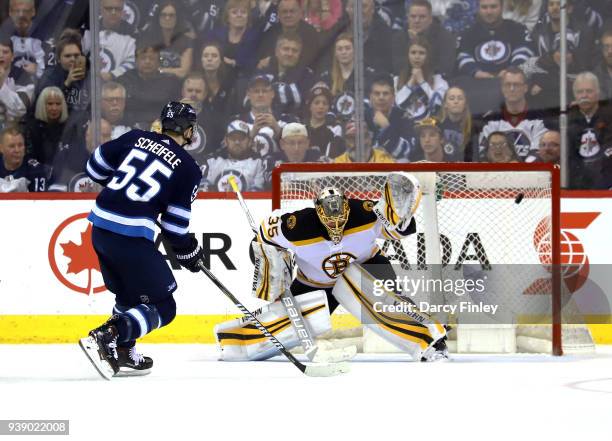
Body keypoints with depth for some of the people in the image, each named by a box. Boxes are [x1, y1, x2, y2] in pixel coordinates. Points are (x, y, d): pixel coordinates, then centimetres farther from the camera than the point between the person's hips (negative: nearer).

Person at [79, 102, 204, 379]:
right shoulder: (188, 169, -1)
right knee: (161, 307, 2)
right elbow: (174, 226, -2)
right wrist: (190, 253, 15)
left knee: (129, 296, 27)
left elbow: (95, 167, 17)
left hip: (99, 228, 7)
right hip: (131, 237, -7)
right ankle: (104, 337, -18)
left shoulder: (135, 138, 10)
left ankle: (122, 355, 21)